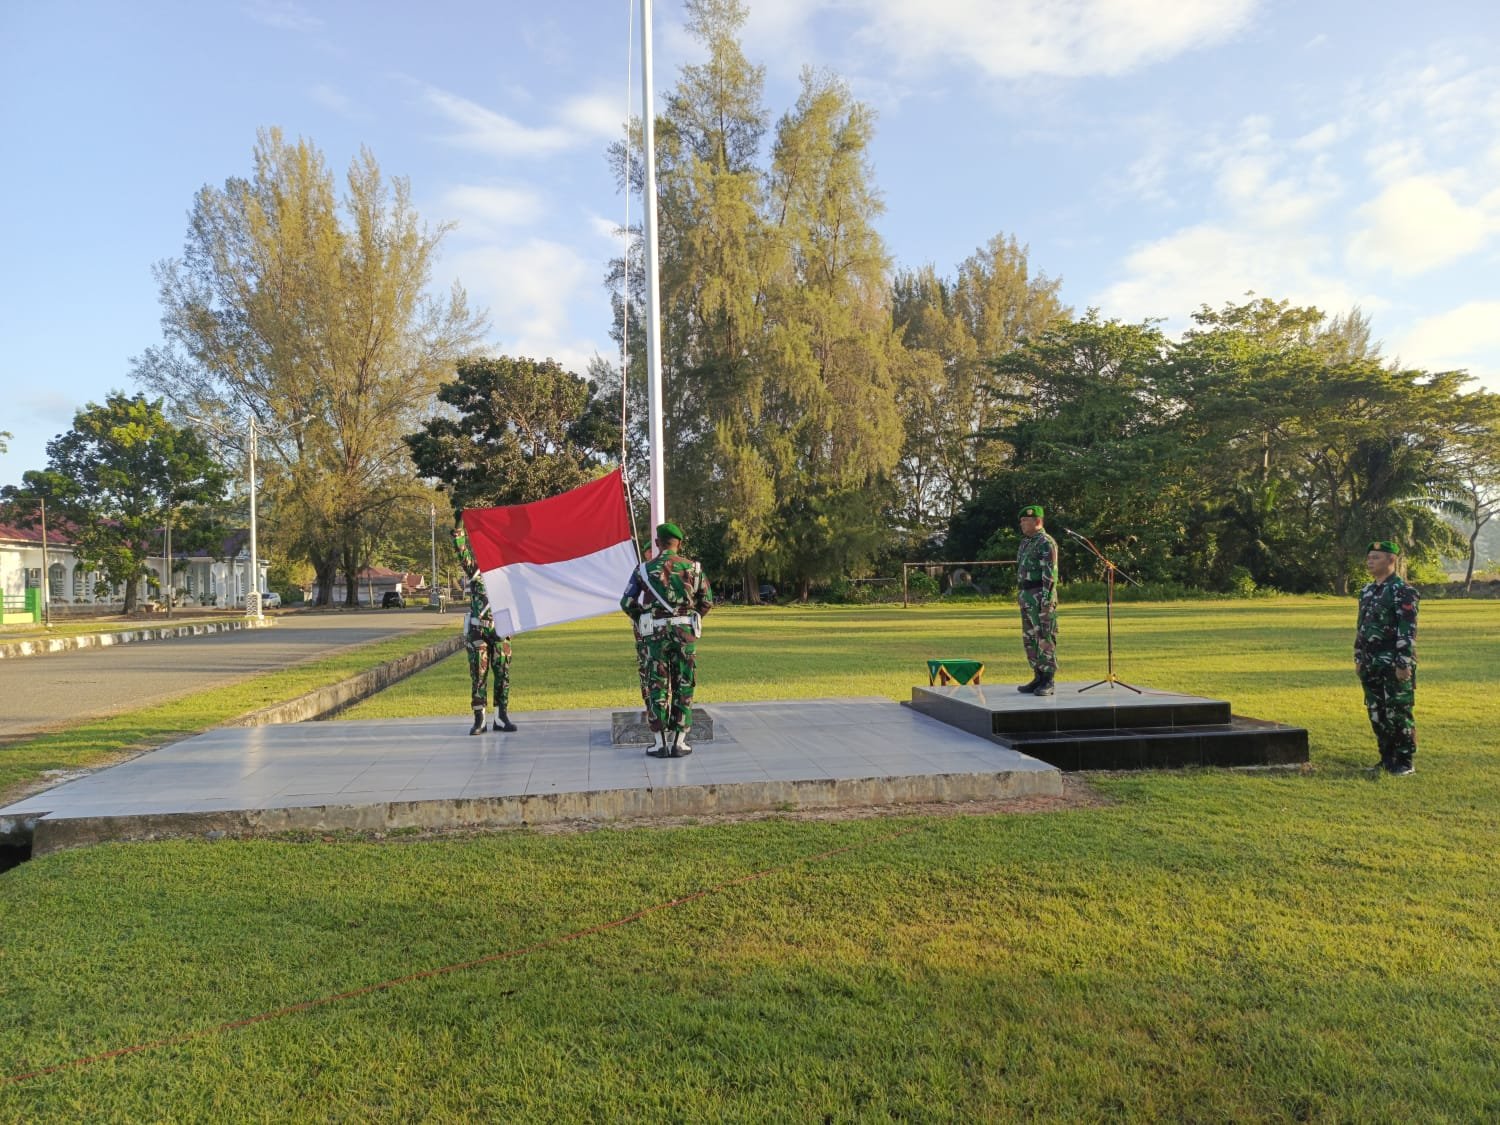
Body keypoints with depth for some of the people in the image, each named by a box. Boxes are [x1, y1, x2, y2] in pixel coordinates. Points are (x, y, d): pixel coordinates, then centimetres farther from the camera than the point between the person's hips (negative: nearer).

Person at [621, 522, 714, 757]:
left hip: (654, 634, 0)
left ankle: (661, 743, 5)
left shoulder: (644, 569, 1)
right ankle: (679, 742, 6)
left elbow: (627, 603, -1)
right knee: (683, 687, 6)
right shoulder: (693, 568, 3)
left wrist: (642, 620, 17)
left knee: (656, 686, 6)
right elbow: (707, 602, 5)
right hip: (685, 632, 0)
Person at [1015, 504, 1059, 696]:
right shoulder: (1025, 543, 18)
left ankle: (1048, 682, -3)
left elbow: (1050, 574, -17)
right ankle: (1038, 678, 17)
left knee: (1045, 639, -6)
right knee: (1029, 639, 10)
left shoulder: (1046, 543, -11)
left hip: (1041, 597, -9)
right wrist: (1020, 595, 19)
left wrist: (1047, 599, -22)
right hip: (1027, 598, 10)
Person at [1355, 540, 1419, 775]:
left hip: (1394, 665, -8)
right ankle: (1387, 759, 21)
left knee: (1398, 714, -2)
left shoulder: (1402, 591, -11)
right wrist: (1358, 658, 16)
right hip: (1371, 665, 8)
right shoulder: (1367, 591, 13)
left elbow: (1408, 631, -16)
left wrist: (1404, 664, -19)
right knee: (1377, 714, 11)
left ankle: (1404, 762, 7)